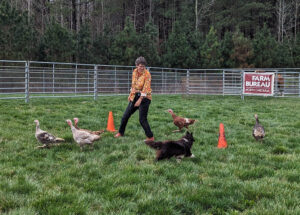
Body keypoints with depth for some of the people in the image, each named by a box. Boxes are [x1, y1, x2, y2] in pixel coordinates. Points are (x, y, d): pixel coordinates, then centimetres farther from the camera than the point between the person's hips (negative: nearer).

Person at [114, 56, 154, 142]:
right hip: (135, 96, 7)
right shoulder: (134, 72, 2)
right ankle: (120, 133, 29)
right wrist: (131, 94, 19)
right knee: (125, 115, 11)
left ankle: (150, 137, 2)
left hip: (144, 98, -6)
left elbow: (146, 88, -22)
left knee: (142, 119, -9)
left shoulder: (147, 74, -16)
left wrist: (140, 99, -28)